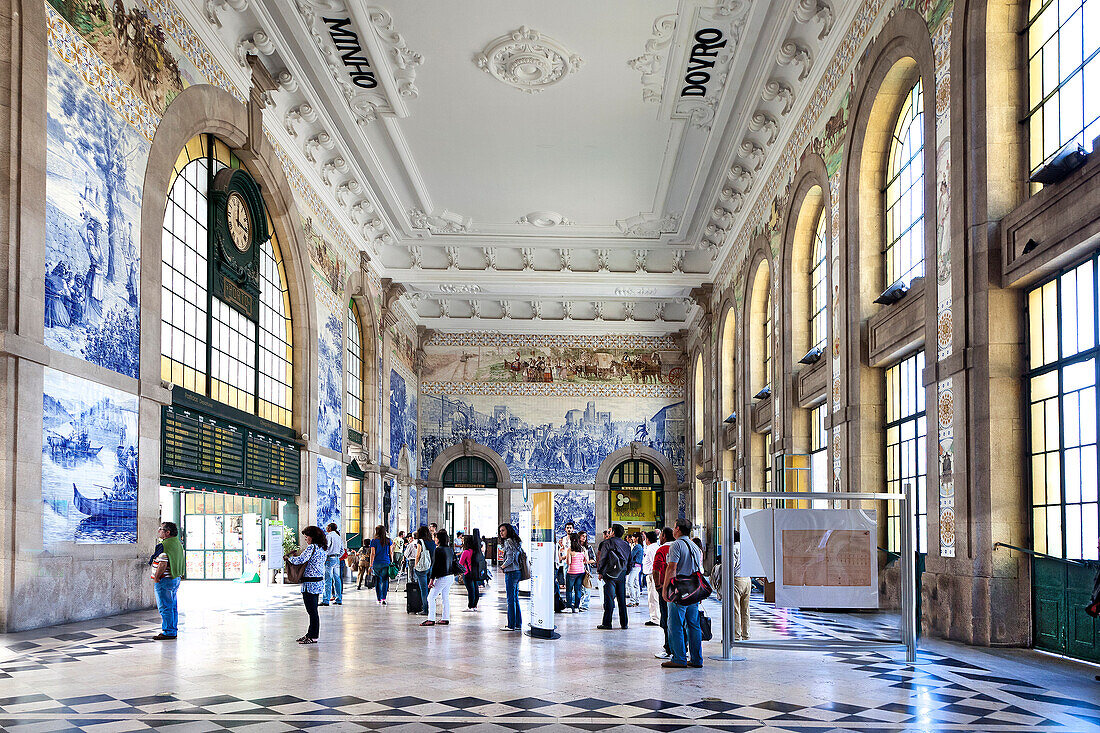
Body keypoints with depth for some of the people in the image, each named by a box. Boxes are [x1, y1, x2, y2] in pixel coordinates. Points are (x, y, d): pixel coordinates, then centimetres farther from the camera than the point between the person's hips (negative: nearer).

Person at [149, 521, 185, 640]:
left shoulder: (164, 545, -18)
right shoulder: (178, 543, 12)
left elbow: (163, 564, -25)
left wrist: (156, 577, -14)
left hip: (164, 580, -10)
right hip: (176, 579, 10)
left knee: (165, 607, -3)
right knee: (172, 607, 14)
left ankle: (168, 633, -1)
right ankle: (173, 631, 19)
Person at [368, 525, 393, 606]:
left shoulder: (374, 541, -4)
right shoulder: (388, 541, 3)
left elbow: (373, 554, -5)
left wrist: (371, 565, -2)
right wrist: (391, 561, 16)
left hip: (377, 563, -1)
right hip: (386, 563, 1)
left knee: (378, 581, 10)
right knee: (385, 581, 4)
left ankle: (379, 599, 13)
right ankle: (384, 598, -10)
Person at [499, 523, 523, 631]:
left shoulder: (508, 542, -13)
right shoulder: (516, 541, 14)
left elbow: (510, 558, -20)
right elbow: (522, 554, 20)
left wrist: (503, 566, -4)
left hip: (511, 573, -9)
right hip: (517, 572, 9)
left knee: (510, 600, -4)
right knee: (515, 599, 14)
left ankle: (511, 625, -2)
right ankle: (518, 624, 17)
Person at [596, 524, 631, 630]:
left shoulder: (608, 543, -5)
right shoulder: (626, 544, 10)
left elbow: (602, 558, -7)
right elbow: (629, 560, 15)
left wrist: (600, 572, -1)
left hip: (610, 574, -5)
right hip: (622, 575, 5)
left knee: (609, 598, -4)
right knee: (622, 599, 9)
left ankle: (607, 623, -5)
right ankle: (624, 623, 11)